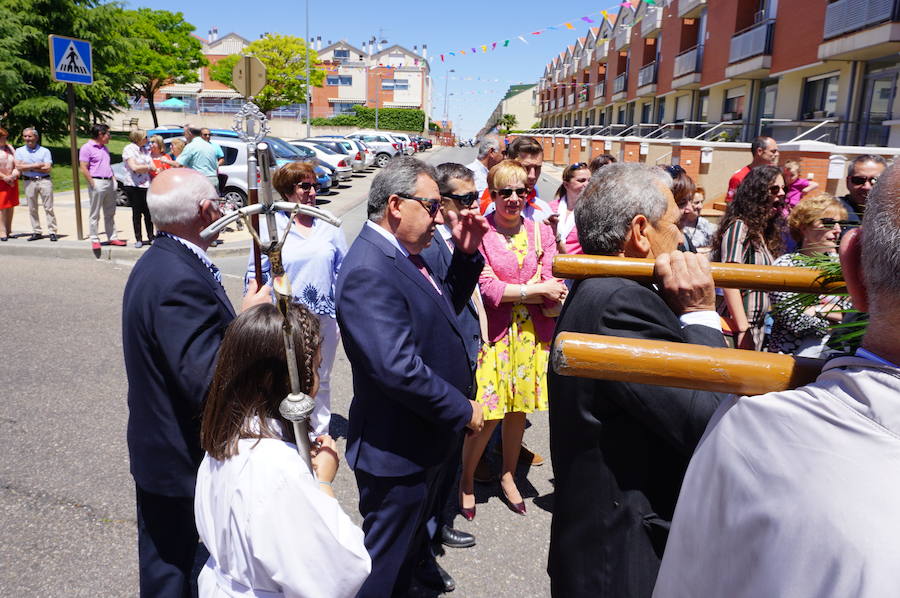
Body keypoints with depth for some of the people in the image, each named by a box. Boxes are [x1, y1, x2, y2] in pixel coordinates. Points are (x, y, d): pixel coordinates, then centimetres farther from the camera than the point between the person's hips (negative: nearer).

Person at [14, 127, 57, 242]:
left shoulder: (45, 151, 4)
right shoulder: (19, 151, 10)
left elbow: (47, 168, -6)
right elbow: (19, 167, -3)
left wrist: (29, 167, -6)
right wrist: (37, 165, -6)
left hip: (44, 181, -2)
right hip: (29, 182, 2)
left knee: (48, 208, -3)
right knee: (32, 209, 5)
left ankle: (53, 232, -1)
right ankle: (36, 232, 11)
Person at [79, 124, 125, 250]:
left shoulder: (105, 148, 18)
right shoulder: (87, 148, -7)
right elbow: (83, 168, -12)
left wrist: (113, 178, 12)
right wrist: (92, 183, -17)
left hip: (110, 183, 8)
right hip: (98, 183, -8)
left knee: (110, 214, 11)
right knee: (95, 214, 0)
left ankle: (112, 237, 17)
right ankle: (94, 240, 5)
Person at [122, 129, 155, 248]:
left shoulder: (146, 150, 13)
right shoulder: (128, 149, -5)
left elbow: (153, 167, 10)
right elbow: (134, 167, -14)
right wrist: (149, 167, -3)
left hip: (146, 185, 4)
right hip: (133, 186, -4)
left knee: (148, 213, 3)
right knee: (136, 214, 3)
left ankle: (151, 237, 13)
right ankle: (138, 239, 10)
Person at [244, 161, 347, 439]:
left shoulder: (329, 225, 4)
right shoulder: (269, 226, -4)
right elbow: (256, 275, 0)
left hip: (325, 318, 2)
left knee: (320, 381, 15)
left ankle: (319, 435, 32)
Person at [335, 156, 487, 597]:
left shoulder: (401, 255, 3)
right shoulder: (369, 271, -28)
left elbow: (445, 305, 15)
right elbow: (399, 369, -34)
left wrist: (466, 253, 0)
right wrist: (462, 410, -21)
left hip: (421, 440, 10)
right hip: (397, 450, -10)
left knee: (411, 537, 33)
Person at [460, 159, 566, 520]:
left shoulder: (541, 231, 4)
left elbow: (553, 289, -3)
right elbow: (487, 290, -16)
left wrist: (507, 293, -17)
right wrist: (536, 290, -12)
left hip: (531, 333, 4)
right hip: (492, 333, -4)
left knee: (519, 409, 14)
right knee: (487, 415, -2)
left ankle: (508, 475, 36)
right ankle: (466, 480, 24)